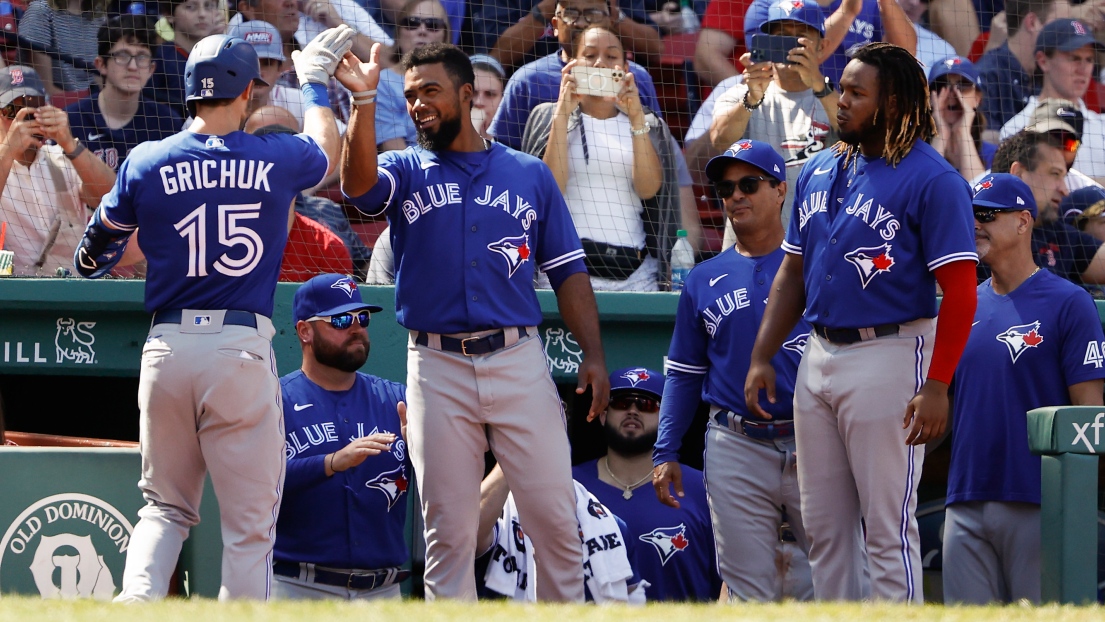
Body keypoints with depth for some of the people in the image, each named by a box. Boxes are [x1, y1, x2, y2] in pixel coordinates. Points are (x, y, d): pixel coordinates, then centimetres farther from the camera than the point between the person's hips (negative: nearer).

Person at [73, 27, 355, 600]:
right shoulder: (277, 159, 1)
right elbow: (327, 150, 27)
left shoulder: (147, 163, 3)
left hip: (167, 347, 2)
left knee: (165, 505, 15)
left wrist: (91, 261, 42)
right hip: (242, 348, -2)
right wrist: (314, 83, 44)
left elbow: (95, 256, 17)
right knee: (249, 522, 2)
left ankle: (137, 600, -9)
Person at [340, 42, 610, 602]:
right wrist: (364, 100, -27)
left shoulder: (530, 175, 12)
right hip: (438, 368, 0)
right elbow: (358, 184, -15)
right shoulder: (406, 172, 9)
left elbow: (567, 272, 10)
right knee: (448, 529, 3)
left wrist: (593, 354, -1)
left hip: (518, 361, 0)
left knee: (554, 517, -3)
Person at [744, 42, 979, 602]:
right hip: (820, 357, 8)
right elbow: (792, 275, 20)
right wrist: (761, 359, 12)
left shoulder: (931, 179, -10)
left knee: (888, 526, -6)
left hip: (888, 355, -8)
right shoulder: (819, 172, 13)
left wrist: (937, 386, -20)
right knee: (823, 525, 11)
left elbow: (959, 290, -14)